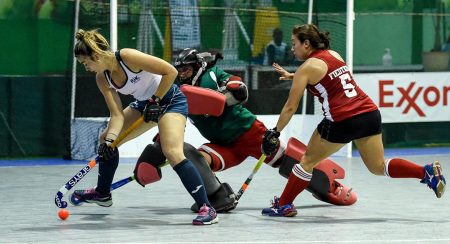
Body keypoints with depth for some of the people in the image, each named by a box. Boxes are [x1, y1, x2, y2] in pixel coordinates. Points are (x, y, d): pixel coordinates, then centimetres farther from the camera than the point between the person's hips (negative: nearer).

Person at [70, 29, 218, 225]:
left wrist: (155, 101, -22)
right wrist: (110, 139, -24)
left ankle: (206, 209, -25)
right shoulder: (102, 78, -6)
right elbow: (117, 115, -8)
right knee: (106, 139, 12)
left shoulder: (128, 57, -29)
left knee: (172, 152, -28)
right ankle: (102, 194, 33)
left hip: (170, 100, -9)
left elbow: (170, 71, -25)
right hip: (144, 104, 9)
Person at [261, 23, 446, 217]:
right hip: (370, 114, 7)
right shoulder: (334, 55, 17)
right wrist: (292, 76, 41)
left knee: (308, 160, 11)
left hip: (342, 121, -7)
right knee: (378, 167, 13)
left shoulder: (307, 68, -2)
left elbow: (290, 107, 0)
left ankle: (283, 205, 18)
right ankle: (428, 172, -3)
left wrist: (275, 132, 9)